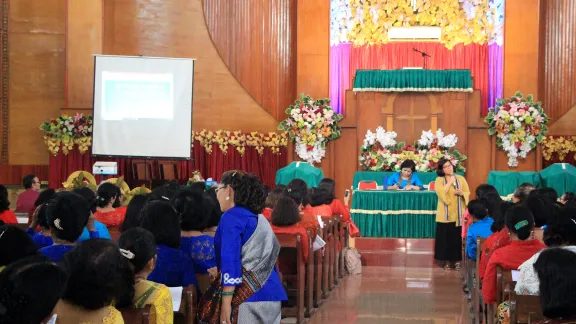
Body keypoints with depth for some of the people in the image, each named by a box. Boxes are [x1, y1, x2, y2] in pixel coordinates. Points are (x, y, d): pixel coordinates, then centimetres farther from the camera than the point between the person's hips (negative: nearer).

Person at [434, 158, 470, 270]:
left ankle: (457, 260, 7)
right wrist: (450, 182, -12)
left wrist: (461, 193, -14)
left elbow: (468, 193, 6)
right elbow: (440, 192, -15)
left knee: (458, 238, 0)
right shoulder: (439, 180, 2)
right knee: (446, 238, -1)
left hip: (459, 214, 1)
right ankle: (447, 261, 7)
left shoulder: (461, 179, 9)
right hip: (445, 215, -1)